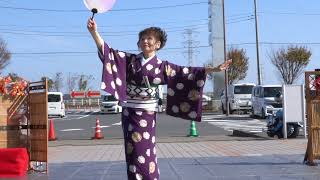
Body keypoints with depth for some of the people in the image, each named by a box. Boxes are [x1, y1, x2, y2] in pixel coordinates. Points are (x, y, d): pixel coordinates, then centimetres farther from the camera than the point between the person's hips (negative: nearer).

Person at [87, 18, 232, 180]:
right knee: (133, 153, 6)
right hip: (129, 112, 2)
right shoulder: (130, 59, 5)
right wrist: (94, 32, -16)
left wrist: (214, 69, -6)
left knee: (144, 153, -1)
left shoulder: (162, 66, 0)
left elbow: (188, 73, -1)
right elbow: (108, 52, -3)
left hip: (146, 113, -2)